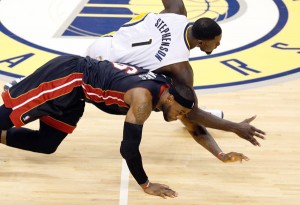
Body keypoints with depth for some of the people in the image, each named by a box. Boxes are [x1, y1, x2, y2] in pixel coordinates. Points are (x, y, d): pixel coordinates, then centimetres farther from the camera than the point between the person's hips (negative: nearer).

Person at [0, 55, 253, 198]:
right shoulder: (144, 97, -32)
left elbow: (196, 129, 8)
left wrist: (222, 156, -2)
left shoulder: (169, 91, -5)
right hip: (68, 76, -9)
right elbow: (129, 147, -32)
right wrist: (146, 185, -23)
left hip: (76, 86, 9)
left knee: (45, 145, 13)